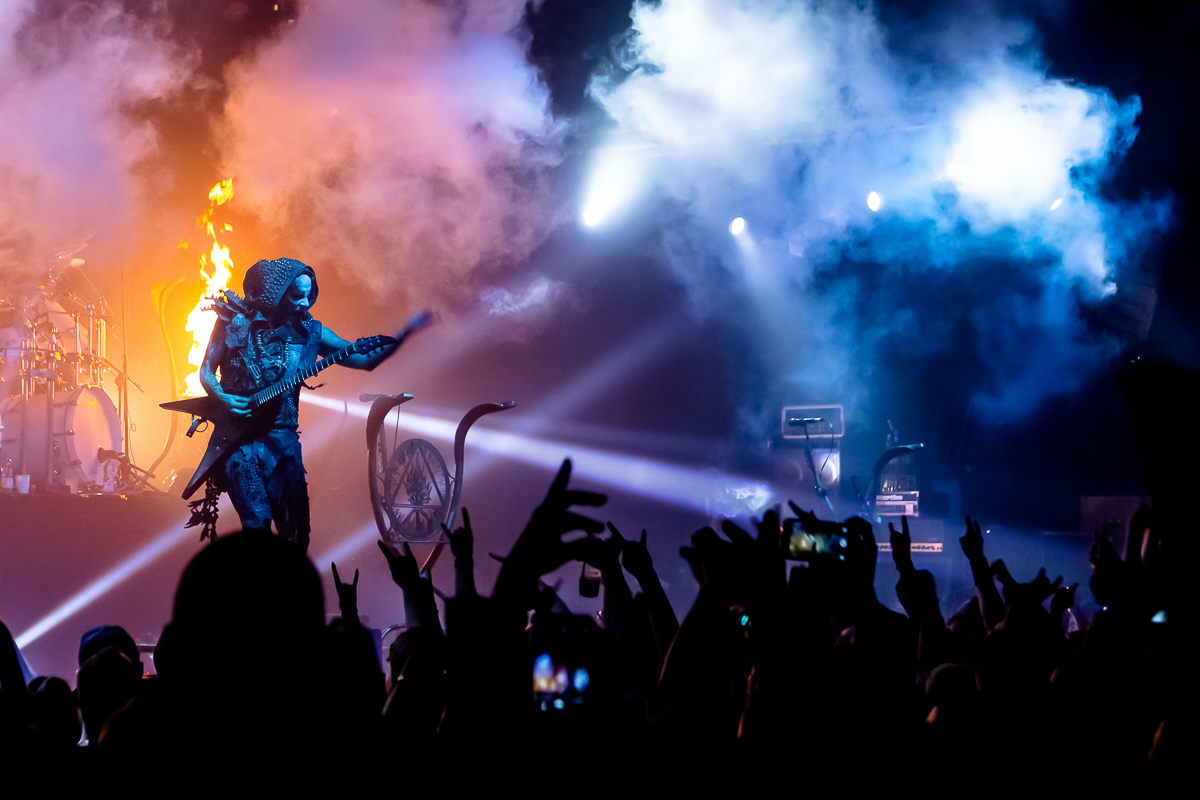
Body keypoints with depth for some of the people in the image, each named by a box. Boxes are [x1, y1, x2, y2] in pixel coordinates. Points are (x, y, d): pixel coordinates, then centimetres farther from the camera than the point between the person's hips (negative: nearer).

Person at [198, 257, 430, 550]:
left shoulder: (308, 332, 7)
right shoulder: (234, 320, 0)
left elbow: (366, 359, 8)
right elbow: (206, 371, 5)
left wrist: (403, 334, -5)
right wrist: (222, 399, -15)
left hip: (281, 435, 3)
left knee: (294, 527, -2)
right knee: (256, 521, -18)